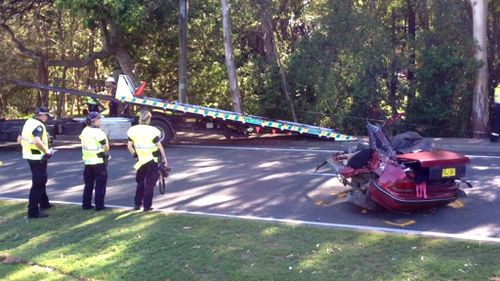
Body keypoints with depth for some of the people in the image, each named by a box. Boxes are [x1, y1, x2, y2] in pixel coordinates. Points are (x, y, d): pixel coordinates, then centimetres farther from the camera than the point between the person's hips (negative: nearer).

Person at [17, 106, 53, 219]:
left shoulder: (28, 122, 9)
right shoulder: (39, 126, -19)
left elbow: (19, 139, 16)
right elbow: (37, 141, -35)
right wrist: (46, 151, -22)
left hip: (29, 156, 10)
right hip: (38, 158, -10)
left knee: (42, 180, 24)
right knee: (37, 184, -4)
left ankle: (44, 203, 38)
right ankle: (33, 211, -2)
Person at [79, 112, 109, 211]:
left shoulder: (84, 131, 8)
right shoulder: (98, 132, -16)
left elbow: (84, 145, 14)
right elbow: (106, 147, -18)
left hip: (88, 161, 7)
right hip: (99, 162, -7)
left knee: (88, 184, 16)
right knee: (100, 184, 2)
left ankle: (86, 204, 19)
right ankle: (99, 205, 3)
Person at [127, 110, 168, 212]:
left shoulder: (133, 130, -1)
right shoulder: (152, 131, -13)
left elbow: (129, 146, 3)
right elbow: (159, 146, -10)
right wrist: (164, 158, -2)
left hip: (141, 160, 4)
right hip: (153, 160, -4)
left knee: (140, 182, 19)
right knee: (150, 183, 3)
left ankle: (137, 204, 22)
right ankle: (147, 206, 4)